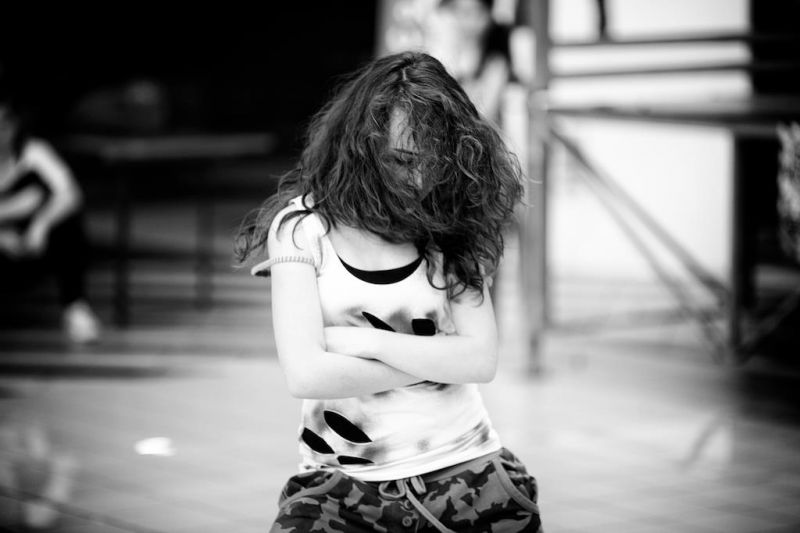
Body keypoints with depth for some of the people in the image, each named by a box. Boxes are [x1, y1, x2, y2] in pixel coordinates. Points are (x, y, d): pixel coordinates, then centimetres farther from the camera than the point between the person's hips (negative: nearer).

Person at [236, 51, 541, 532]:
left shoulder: (450, 225, 5)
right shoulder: (303, 223, -3)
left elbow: (482, 360, -4)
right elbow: (306, 375, -12)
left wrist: (364, 340, -11)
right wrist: (439, 360, -7)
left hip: (466, 468, 3)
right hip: (343, 484, -3)